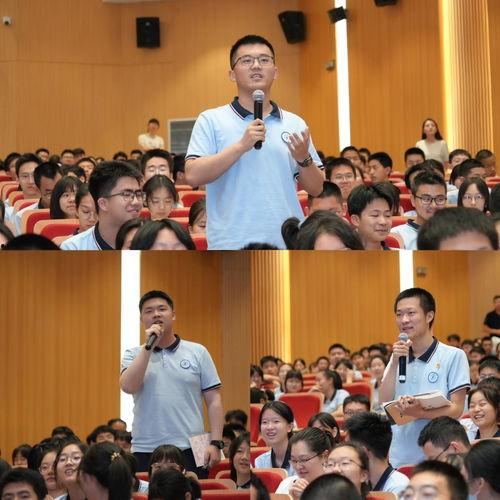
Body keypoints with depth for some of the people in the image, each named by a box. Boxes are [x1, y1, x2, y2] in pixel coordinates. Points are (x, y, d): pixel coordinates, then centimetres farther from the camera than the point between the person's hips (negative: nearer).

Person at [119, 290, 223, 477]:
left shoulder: (198, 352, 8)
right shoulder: (133, 355, 10)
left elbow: (213, 401, 5)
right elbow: (128, 387, -10)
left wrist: (215, 443, -4)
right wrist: (149, 346, -9)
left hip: (190, 450, 0)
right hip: (145, 451, 1)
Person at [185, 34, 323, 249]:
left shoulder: (295, 124, 13)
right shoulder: (211, 120, 3)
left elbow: (316, 188, 13)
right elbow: (193, 175, -10)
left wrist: (303, 158, -7)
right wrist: (241, 145, -17)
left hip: (289, 244, 4)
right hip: (231, 245, -3)